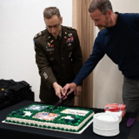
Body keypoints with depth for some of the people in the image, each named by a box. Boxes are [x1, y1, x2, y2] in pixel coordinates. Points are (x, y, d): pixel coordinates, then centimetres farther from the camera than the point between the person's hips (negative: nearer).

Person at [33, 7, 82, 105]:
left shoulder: (72, 34, -6)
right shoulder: (39, 40, -13)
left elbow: (78, 60, 1)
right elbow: (43, 67, -16)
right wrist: (54, 84, -32)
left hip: (69, 86, 2)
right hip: (50, 87, -2)